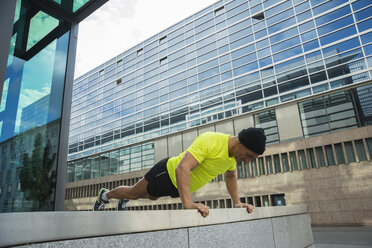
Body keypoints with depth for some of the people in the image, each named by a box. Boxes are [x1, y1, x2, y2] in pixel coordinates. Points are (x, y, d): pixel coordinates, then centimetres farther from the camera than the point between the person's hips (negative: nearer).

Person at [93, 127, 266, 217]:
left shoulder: (235, 153, -10)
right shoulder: (209, 141, -38)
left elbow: (231, 176, 10)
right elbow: (182, 168, -48)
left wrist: (237, 202, 1)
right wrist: (188, 204, -55)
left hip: (180, 186, 8)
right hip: (170, 172, -8)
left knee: (152, 196, 32)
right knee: (134, 193, 13)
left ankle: (124, 199, 61)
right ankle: (105, 195, 43)